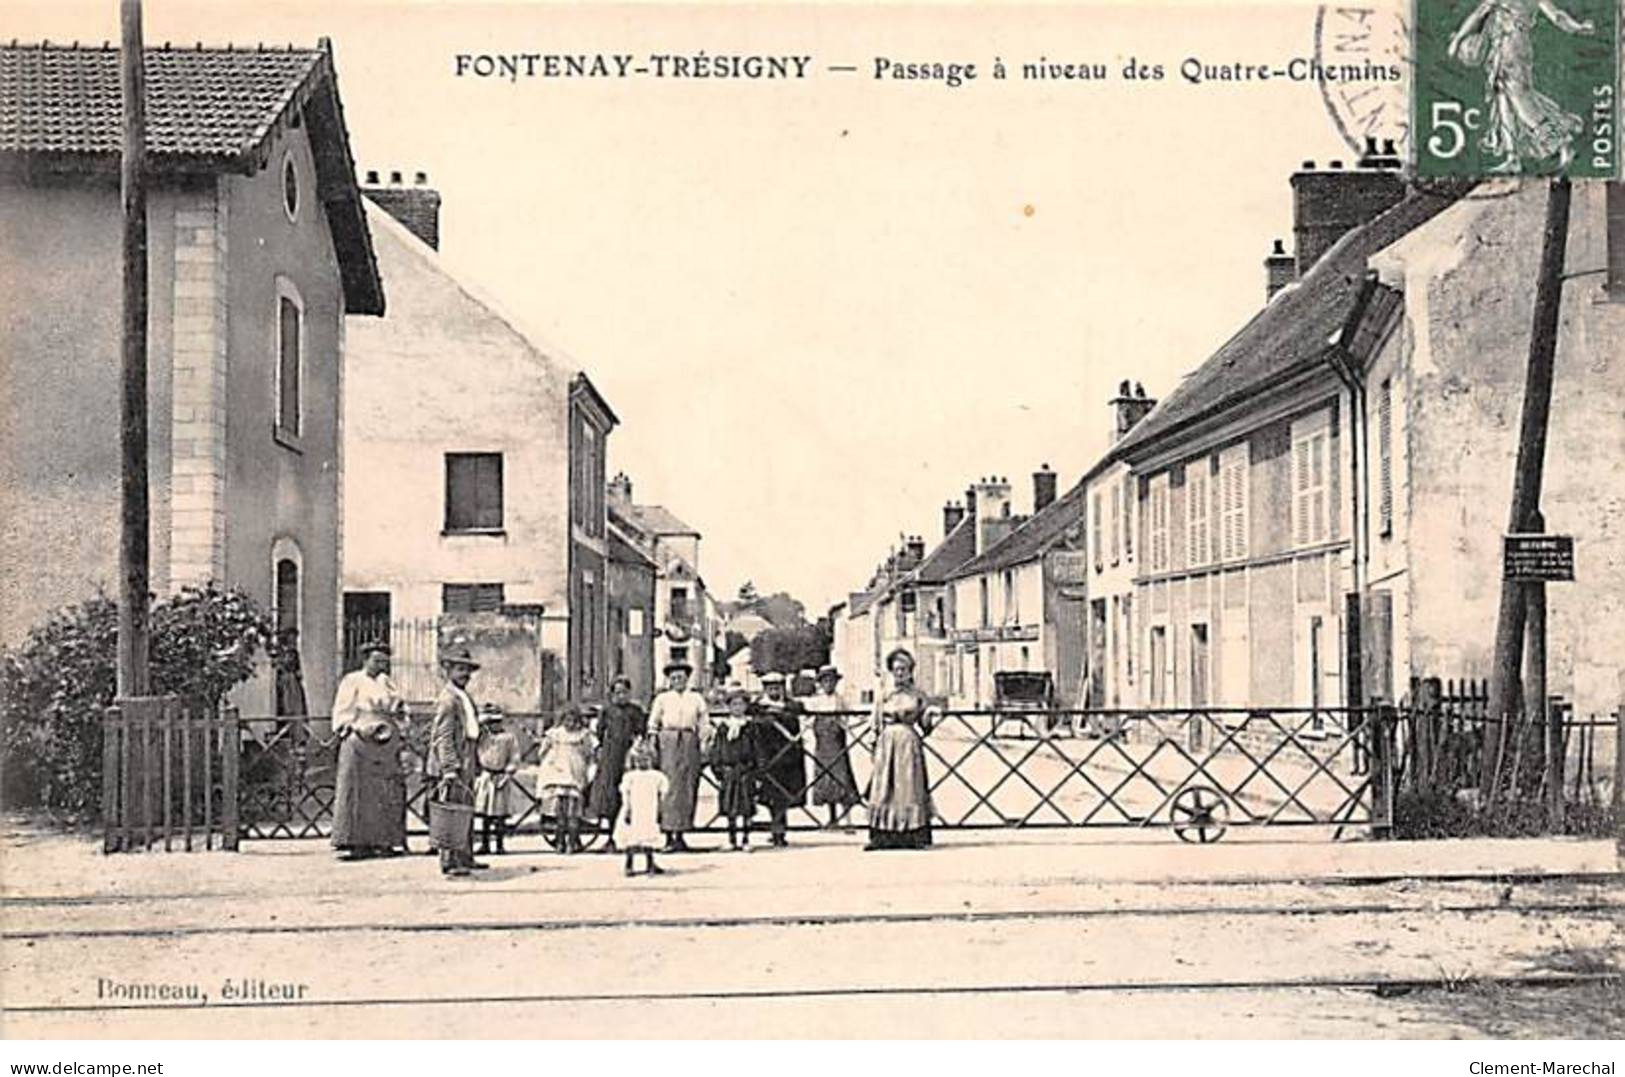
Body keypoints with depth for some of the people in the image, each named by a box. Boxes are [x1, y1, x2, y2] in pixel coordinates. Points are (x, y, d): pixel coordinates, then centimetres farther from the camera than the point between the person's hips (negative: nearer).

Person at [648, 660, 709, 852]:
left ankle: (680, 834, 6)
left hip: (689, 742, 2)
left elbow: (704, 722, 12)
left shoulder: (696, 698, 13)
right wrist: (653, 740, -1)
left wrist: (701, 740, 0)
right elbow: (652, 723, 10)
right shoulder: (662, 698, 10)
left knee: (688, 788, 0)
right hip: (667, 741, -2)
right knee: (669, 787, -9)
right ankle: (668, 836, -8)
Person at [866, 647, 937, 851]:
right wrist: (875, 748, 5)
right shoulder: (883, 697, 11)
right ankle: (882, 836, -2)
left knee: (909, 787, -5)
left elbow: (924, 726, 5)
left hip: (910, 745, -2)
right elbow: (877, 727, 12)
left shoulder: (918, 696, 6)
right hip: (887, 744, 2)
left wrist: (929, 716, -14)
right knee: (884, 788, -2)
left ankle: (915, 836, -4)